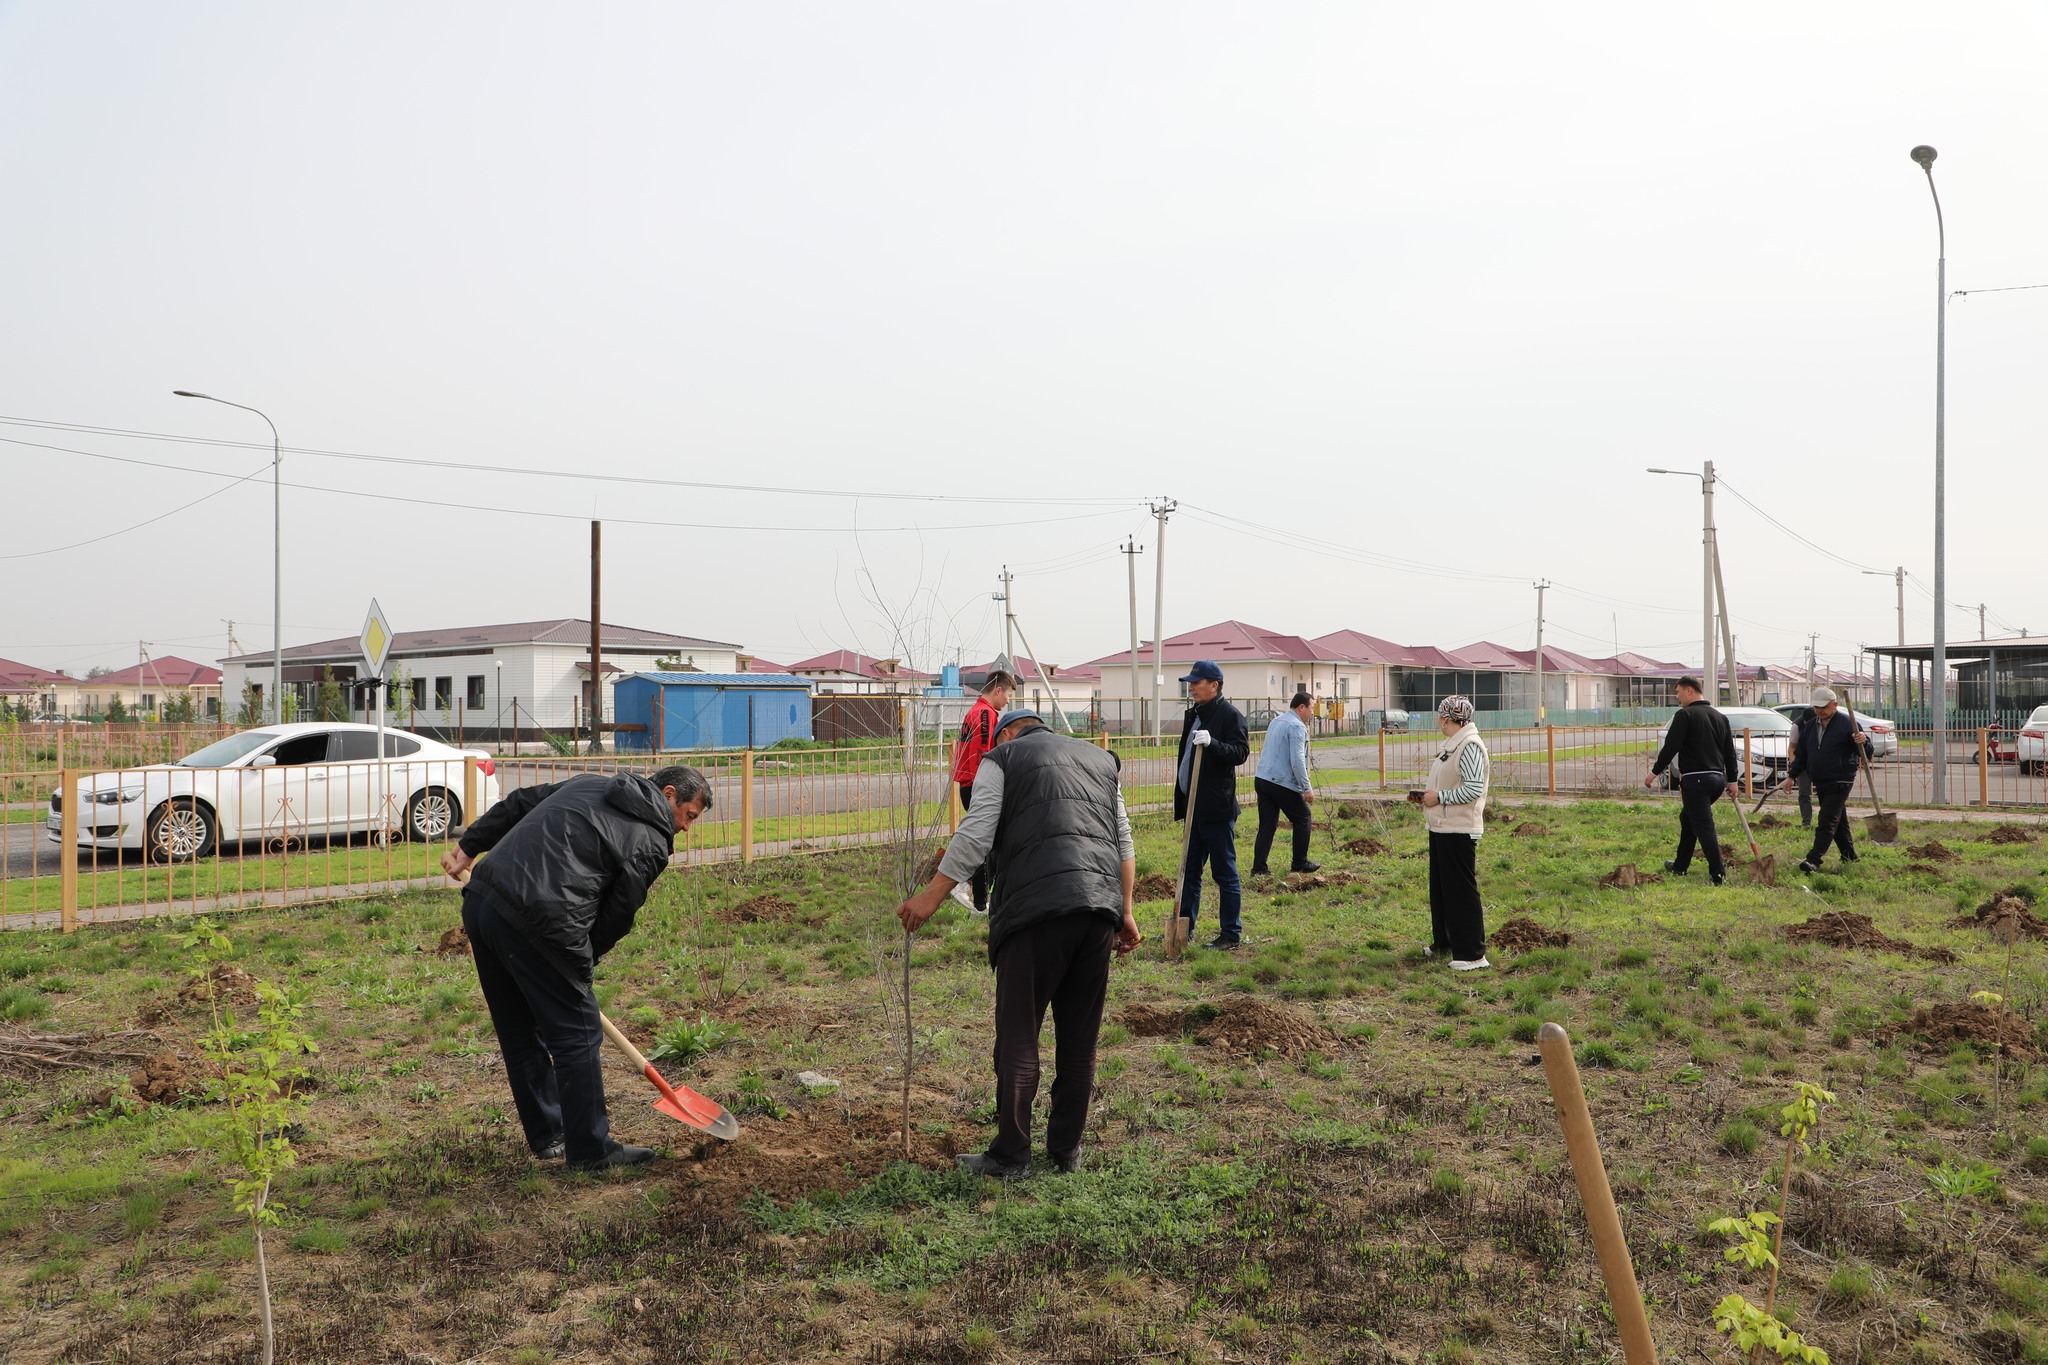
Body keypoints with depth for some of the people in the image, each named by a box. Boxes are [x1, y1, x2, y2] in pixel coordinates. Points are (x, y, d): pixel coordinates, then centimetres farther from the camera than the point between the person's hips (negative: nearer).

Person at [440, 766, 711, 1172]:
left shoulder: (590, 783, 21)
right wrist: (581, 962, 13)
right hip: (535, 922, -9)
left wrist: (469, 848, 24)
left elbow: (518, 802, 22)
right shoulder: (652, 843, 0)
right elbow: (618, 913, 1)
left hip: (479, 900, 9)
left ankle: (547, 1137, 33)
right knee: (577, 1034, 4)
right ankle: (591, 1150, 13)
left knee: (520, 1032, 19)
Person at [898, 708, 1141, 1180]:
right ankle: (1067, 1151, 21)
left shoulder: (1002, 758, 10)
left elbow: (974, 837, -2)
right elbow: (1124, 842, 21)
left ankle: (1010, 1155, 6)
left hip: (1038, 907, -5)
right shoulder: (1101, 758, 26)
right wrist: (1124, 912, 23)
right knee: (1080, 1037, 13)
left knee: (1018, 1035, 2)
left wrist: (931, 897, 2)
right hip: (1101, 906, 5)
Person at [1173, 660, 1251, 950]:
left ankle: (1231, 934, 6)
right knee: (1189, 871, 14)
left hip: (1217, 808, -9)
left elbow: (1240, 752, -18)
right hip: (1194, 806, 9)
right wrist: (1181, 800, 20)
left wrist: (1212, 743, -34)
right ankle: (1185, 929, 23)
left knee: (1225, 872, -1)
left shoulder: (1230, 715, -10)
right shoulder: (1192, 714, 16)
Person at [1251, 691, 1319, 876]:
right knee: (1303, 819, 9)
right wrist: (1307, 788, -15)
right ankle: (1299, 864, 14)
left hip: (1262, 779, 8)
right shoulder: (1297, 727, -12)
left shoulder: (1276, 721, 17)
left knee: (1267, 825, 7)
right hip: (1282, 783, -8)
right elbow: (1297, 760, -19)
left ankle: (1258, 868, 1)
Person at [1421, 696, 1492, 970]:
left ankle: (1472, 954, 1)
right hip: (1441, 827, 10)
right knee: (1440, 886, 19)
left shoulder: (1470, 746, -18)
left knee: (1462, 891, -5)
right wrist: (1428, 792, 8)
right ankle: (1444, 942, 32)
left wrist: (1439, 797, -19)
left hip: (1459, 831, -10)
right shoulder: (1451, 745, 13)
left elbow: (1473, 789, -25)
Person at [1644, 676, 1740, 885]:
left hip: (1695, 779, -8)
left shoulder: (1685, 715, -9)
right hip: (1718, 779, 8)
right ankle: (1679, 866, 30)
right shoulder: (1720, 717, 15)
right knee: (1688, 818, 22)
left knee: (1703, 826, -8)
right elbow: (1730, 752, 17)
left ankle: (1717, 873, -13)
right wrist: (1732, 781, 23)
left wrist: (1655, 772, -5)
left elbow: (1670, 747, -13)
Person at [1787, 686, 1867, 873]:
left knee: (1826, 822, -13)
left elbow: (1864, 752, -9)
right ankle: (1849, 856, 26)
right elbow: (1800, 753, 18)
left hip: (1840, 782, -7)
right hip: (1820, 783, 7)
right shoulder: (1810, 726, 11)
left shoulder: (1846, 724, -8)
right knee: (1838, 821, 16)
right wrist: (1792, 775, 13)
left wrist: (1861, 742, -31)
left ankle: (1814, 860, -20)